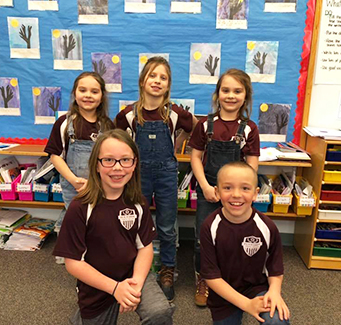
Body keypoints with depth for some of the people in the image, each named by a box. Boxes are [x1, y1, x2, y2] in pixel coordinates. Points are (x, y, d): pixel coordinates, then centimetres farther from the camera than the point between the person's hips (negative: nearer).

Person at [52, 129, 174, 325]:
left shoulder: (138, 203, -9)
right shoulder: (80, 208, -20)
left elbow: (145, 246, -3)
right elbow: (73, 262, -16)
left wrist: (136, 282, -20)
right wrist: (115, 287, -21)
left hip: (134, 274, 2)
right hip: (97, 286, -1)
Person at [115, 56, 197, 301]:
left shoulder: (175, 113, -9)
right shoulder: (130, 114, -7)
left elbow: (193, 128, 10)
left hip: (166, 173, -1)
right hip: (139, 172, 1)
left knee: (166, 228, 11)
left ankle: (167, 273, 32)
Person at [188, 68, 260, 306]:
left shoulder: (249, 128, -3)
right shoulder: (206, 124, -1)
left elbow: (251, 166, -3)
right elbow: (196, 157, 0)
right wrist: (206, 186, -10)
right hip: (208, 190, 1)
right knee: (203, 239, 5)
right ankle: (202, 282, 29)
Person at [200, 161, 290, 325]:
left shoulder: (267, 227, -16)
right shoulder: (210, 227, -19)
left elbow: (275, 268, -2)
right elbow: (211, 276, -15)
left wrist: (274, 291, -22)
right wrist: (246, 304, -20)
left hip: (257, 287, 0)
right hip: (223, 294, 1)